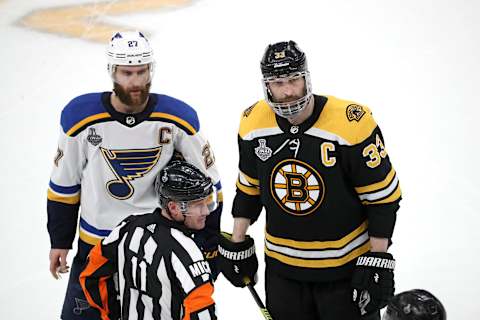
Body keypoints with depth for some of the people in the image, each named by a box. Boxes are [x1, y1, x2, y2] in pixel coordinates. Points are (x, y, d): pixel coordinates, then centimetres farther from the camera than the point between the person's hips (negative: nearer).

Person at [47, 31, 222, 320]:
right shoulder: (81, 117, -11)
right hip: (96, 245, 0)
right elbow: (64, 184, 2)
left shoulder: (178, 118, -11)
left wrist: (208, 244, 0)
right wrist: (60, 241, 6)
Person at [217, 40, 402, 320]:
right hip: (282, 265, 4)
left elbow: (383, 197, -15)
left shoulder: (352, 124, -21)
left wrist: (377, 263, -15)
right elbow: (248, 187, 10)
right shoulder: (253, 123, -6)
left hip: (346, 265, -4)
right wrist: (237, 245, 11)